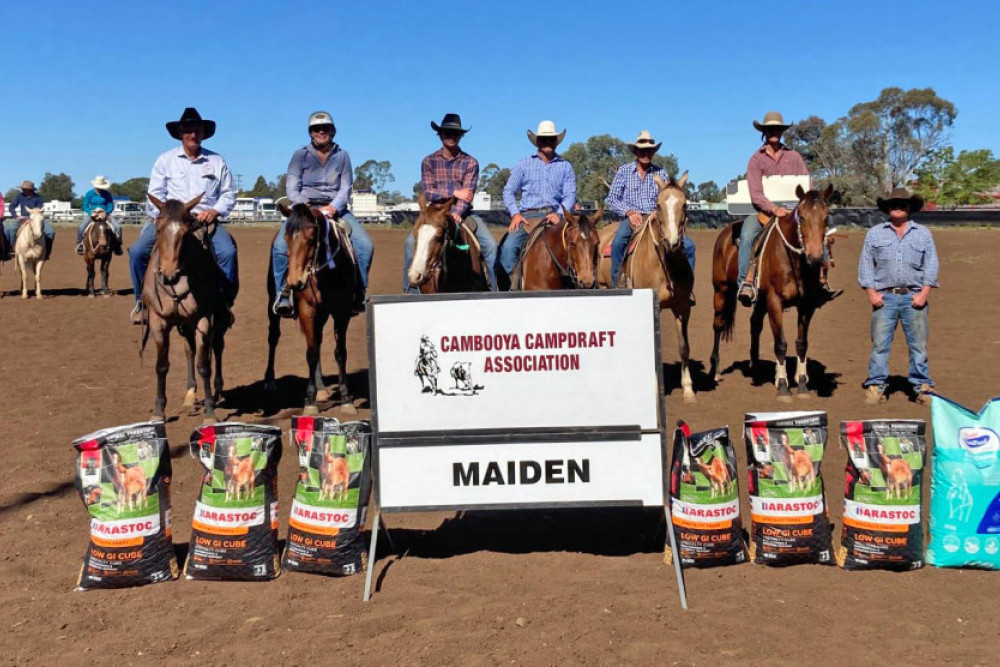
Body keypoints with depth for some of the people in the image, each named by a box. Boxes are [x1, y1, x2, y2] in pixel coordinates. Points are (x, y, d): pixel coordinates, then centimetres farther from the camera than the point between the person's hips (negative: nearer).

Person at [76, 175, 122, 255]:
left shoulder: (107, 194, 0)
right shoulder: (89, 194, -1)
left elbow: (111, 206, 2)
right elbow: (85, 206, 1)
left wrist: (106, 213, -17)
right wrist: (91, 213, -17)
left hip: (105, 215, 1)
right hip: (91, 214, -1)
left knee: (118, 226, -20)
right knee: (81, 227, -26)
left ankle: (117, 245, -4)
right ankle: (79, 244, -3)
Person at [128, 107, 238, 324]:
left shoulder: (217, 161, 13)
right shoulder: (165, 160, 11)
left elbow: (229, 194, 12)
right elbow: (155, 193, 7)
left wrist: (215, 211, -6)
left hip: (206, 219, 0)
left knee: (228, 252, -30)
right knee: (137, 251, -20)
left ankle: (225, 302, -14)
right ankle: (142, 300, -1)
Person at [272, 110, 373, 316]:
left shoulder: (342, 156, 10)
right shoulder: (300, 155, 5)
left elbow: (346, 188, 3)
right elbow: (291, 188, 0)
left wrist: (333, 207, -16)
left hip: (335, 208, 1)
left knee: (365, 244, -18)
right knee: (280, 245, -26)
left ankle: (359, 293, -4)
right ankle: (283, 293, -13)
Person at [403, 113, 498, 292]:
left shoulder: (470, 162, 3)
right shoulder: (429, 161, 5)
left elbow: (468, 194, -7)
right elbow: (428, 192, -4)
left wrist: (457, 213, -25)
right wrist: (454, 193, -15)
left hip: (462, 212, 0)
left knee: (491, 244, -20)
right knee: (411, 241, -24)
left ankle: (494, 289, -9)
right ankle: (409, 288, -14)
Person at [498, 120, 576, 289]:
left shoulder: (565, 166, 16)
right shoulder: (524, 164, 15)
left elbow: (570, 195, 8)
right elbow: (508, 191, 10)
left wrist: (560, 214, -12)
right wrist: (515, 214, -7)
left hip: (554, 216, 1)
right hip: (527, 215, 0)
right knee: (509, 246, -26)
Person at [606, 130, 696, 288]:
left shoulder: (661, 173, 11)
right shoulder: (623, 171, 6)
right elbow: (612, 198, 2)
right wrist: (629, 212, -14)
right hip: (631, 218, -2)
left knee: (688, 245, -14)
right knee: (618, 243, -34)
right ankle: (616, 284, -21)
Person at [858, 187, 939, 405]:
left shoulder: (923, 234, 9)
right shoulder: (874, 233, 8)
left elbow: (931, 265, 6)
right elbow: (865, 264, 6)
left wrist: (924, 293, -5)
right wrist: (871, 292, -4)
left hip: (914, 298, 0)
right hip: (884, 297, 0)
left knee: (919, 345, 4)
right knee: (879, 344, -1)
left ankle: (923, 387, 12)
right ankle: (875, 387, 6)